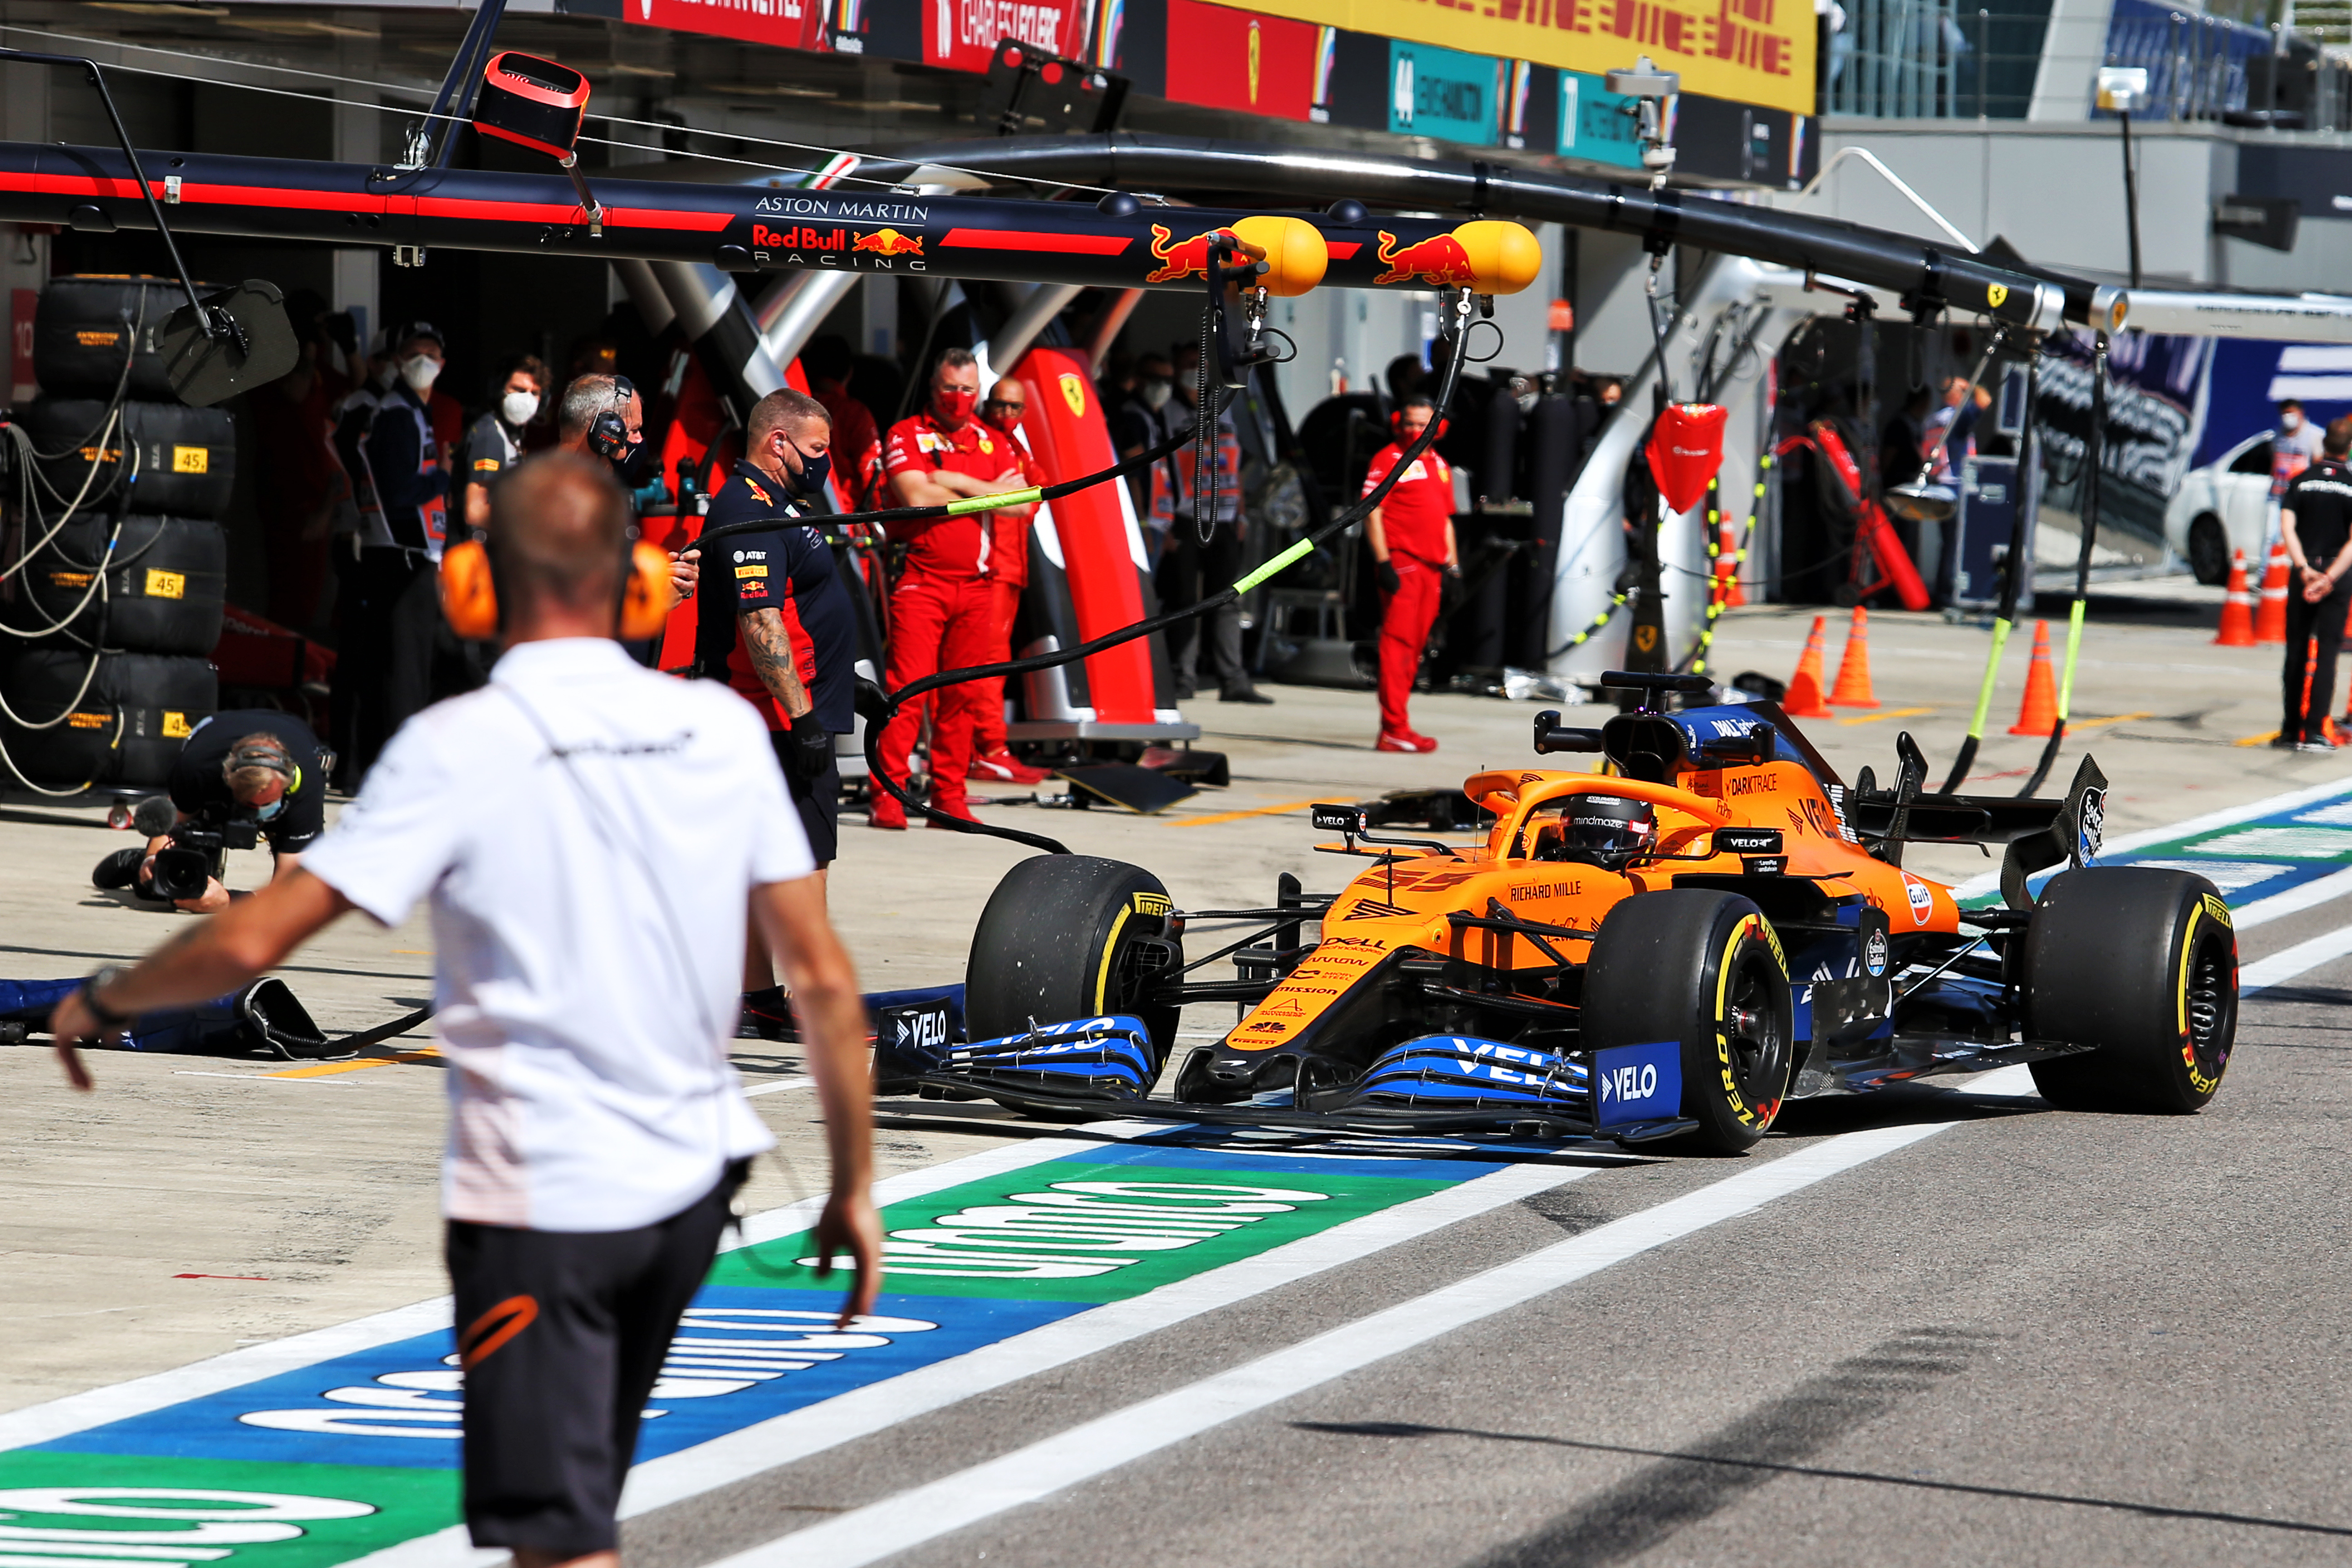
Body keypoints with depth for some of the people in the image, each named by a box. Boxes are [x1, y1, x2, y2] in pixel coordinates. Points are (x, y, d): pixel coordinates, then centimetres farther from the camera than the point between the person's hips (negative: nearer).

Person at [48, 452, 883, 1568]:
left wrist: (102, 1002, 2)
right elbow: (823, 980, 0)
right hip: (691, 1183, 5)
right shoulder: (724, 729, -1)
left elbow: (252, 941, -16)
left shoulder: (459, 747, -13)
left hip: (540, 1203, -5)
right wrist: (854, 1189, 10)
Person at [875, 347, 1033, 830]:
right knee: (907, 688, -10)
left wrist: (957, 483, -8)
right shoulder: (906, 436, 2)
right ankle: (888, 797, -9)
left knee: (961, 694, 5)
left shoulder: (992, 443, 16)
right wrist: (984, 494, -4)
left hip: (975, 585, 5)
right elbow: (916, 496, -14)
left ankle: (948, 798, 10)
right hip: (920, 581, -5)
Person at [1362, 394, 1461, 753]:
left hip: (1431, 566, 8)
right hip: (1401, 564, -8)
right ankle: (1394, 730, -15)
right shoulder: (1387, 460, -4)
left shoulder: (1439, 465, 19)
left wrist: (1451, 562, 18)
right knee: (1398, 641, -12)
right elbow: (1372, 513, -10)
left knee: (1416, 644, 10)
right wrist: (1383, 562, -17)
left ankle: (1395, 726, 18)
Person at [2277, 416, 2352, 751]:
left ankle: (2291, 729, 10)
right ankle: (2314, 732, -8)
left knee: (2297, 650, 9)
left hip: (2305, 572, 2)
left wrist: (2304, 569, -15)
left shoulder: (2302, 481, 2)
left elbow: (2287, 527, -9)